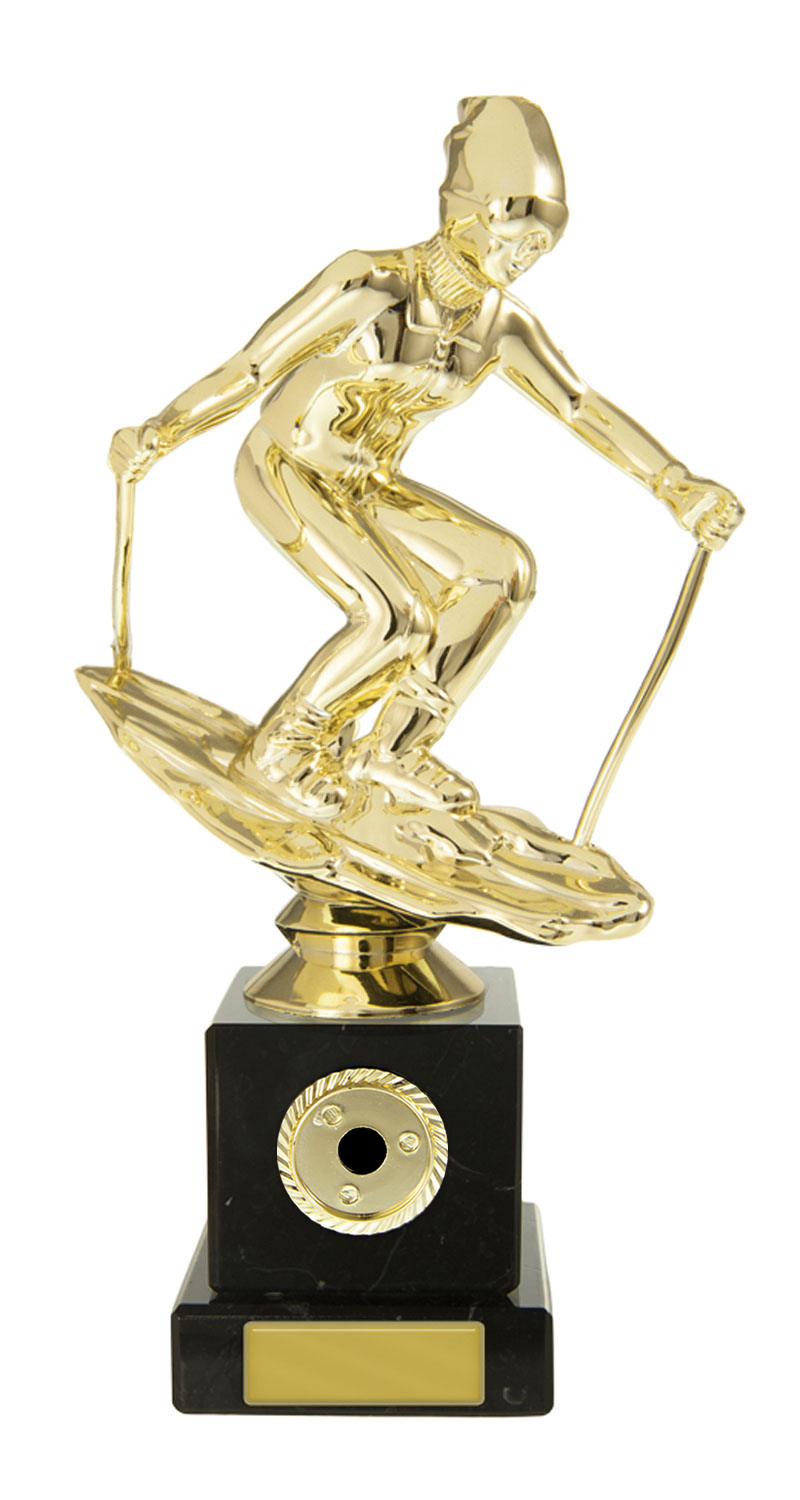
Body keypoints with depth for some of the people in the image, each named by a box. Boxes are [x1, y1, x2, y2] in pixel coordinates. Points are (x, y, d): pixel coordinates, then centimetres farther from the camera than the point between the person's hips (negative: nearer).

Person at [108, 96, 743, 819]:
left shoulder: (506, 327, -7)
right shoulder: (367, 284, -25)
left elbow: (586, 407, -6)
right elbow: (248, 370, -20)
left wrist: (678, 483, -15)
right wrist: (158, 434, -15)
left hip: (366, 487, 7)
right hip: (284, 469, -7)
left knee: (506, 569, -10)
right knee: (397, 617, -26)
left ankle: (396, 748, 1)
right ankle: (278, 750, -3)